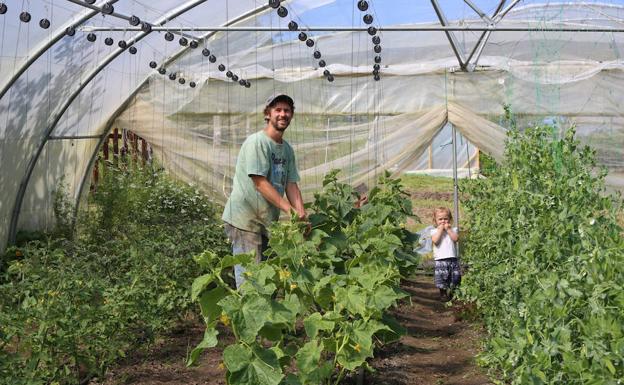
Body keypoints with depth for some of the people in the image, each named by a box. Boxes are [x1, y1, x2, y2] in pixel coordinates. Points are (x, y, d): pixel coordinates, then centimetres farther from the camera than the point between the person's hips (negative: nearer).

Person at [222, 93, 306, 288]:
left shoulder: (287, 149, 11)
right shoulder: (256, 142, -13)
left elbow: (291, 184, 8)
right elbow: (260, 183, -19)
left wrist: (301, 214, -7)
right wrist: (289, 209, -23)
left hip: (267, 221, 8)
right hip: (245, 219, -8)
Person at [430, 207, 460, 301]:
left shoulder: (452, 230, 10)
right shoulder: (434, 231, 4)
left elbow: (456, 239, -8)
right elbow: (435, 240, -16)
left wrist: (448, 229, -7)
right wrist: (440, 229, -10)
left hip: (453, 258, 3)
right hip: (440, 259, -2)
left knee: (455, 277, 8)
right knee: (442, 278, -4)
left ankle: (452, 293, 27)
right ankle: (443, 294, 14)